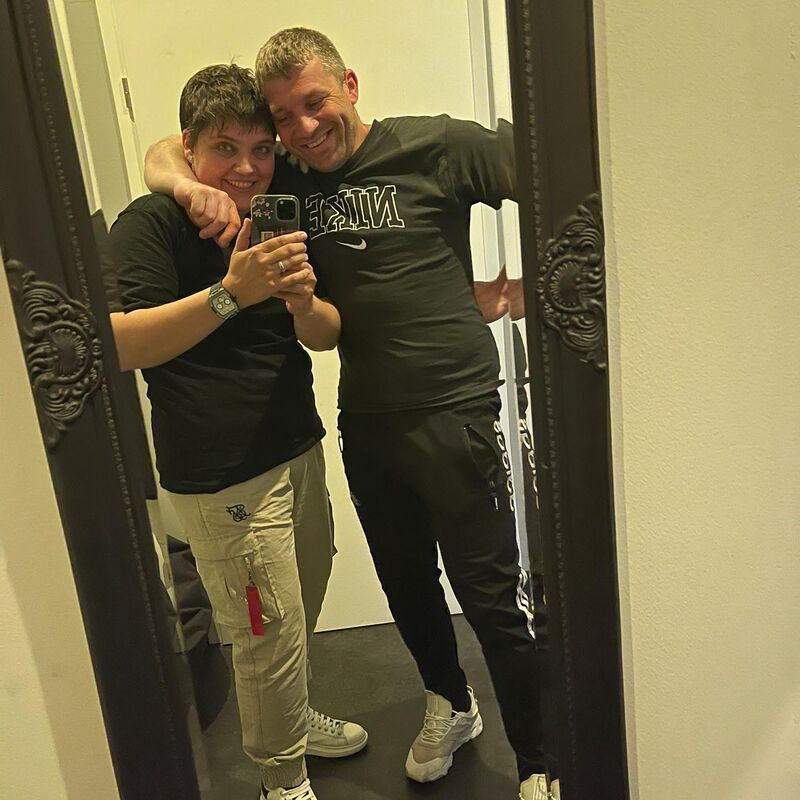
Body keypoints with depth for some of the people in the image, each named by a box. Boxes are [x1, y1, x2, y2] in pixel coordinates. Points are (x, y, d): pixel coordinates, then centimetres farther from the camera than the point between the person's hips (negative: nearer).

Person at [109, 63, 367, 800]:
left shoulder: (273, 219, 12)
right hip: (221, 478, -7)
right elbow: (123, 344, -22)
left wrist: (303, 302, -16)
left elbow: (329, 335, 7)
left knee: (300, 615, 18)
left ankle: (287, 720, 46)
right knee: (269, 635, 2)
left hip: (299, 450, 7)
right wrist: (230, 292, -32)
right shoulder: (151, 225, -10)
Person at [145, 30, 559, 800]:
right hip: (365, 420, 5)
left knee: (492, 597, 4)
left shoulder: (435, 146, -8)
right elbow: (161, 153, 11)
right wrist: (189, 185, -12)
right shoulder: (287, 182, 6)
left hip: (455, 411, -5)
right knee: (407, 585, 21)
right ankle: (450, 706, 48)